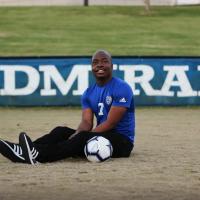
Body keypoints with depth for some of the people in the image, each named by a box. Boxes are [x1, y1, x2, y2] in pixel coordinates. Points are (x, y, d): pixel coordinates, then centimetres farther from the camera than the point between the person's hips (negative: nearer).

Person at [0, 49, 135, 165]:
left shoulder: (122, 88, -11)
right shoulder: (89, 93, 12)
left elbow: (110, 123, -19)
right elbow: (86, 123, -1)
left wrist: (77, 138, -23)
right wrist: (73, 139, -25)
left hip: (122, 140, -7)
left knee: (84, 137, -32)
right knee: (62, 131, -12)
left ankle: (38, 155, -50)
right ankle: (23, 150, -34)